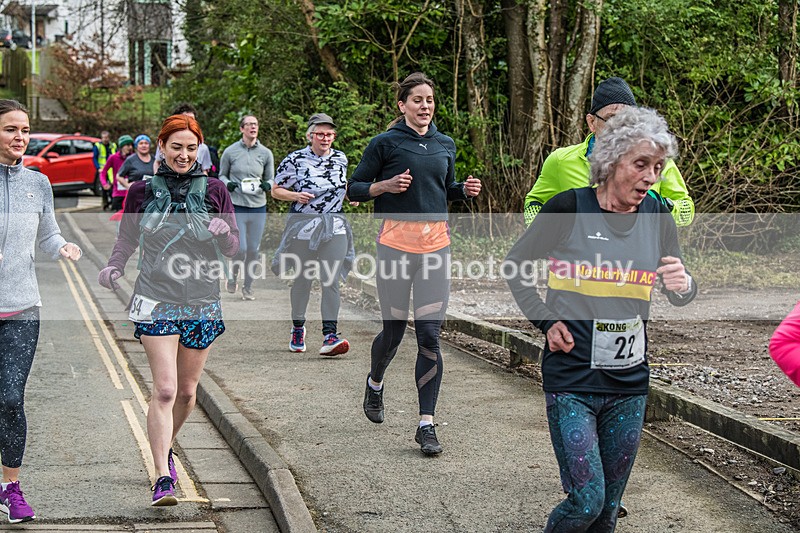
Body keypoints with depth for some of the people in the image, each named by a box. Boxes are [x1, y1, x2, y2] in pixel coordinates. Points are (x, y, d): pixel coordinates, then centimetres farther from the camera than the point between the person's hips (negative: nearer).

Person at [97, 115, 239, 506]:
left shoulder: (214, 191, 3)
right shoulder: (142, 191, 2)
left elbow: (233, 248, 6)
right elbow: (127, 239, 13)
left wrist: (223, 234, -17)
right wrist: (114, 267, -6)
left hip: (202, 303, 2)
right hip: (156, 300, -2)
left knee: (187, 391, 12)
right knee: (165, 390, -13)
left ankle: (164, 447, 39)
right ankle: (163, 478, -11)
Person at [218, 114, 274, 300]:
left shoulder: (266, 153, 5)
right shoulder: (230, 152, 0)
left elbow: (271, 178, 12)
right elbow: (222, 175, 11)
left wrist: (267, 185, -10)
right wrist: (228, 184, -11)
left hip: (258, 207, 2)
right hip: (236, 206, -2)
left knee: (253, 250, 5)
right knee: (240, 248, -9)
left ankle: (248, 286, 20)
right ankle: (233, 275, 20)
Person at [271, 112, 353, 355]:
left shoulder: (341, 158, 7)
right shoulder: (295, 160, -6)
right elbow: (276, 190, 1)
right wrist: (295, 196, -17)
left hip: (334, 228, 2)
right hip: (303, 227, -2)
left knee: (331, 281, -8)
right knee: (302, 280, 10)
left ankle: (330, 335, -12)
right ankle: (298, 328, 30)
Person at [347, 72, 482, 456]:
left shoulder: (445, 145, 12)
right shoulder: (385, 144, -1)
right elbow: (354, 189, 3)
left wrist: (466, 190, 4)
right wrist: (386, 185, -15)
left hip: (436, 244, 3)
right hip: (395, 243, -3)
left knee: (430, 334, -4)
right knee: (394, 329, 6)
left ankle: (426, 425, -1)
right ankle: (375, 382, 40)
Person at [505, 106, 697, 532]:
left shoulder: (657, 216, 5)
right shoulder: (569, 207, -7)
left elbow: (680, 297, 11)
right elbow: (515, 266, 5)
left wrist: (683, 285, -13)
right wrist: (546, 322, -5)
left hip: (630, 383, 4)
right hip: (571, 380, -4)